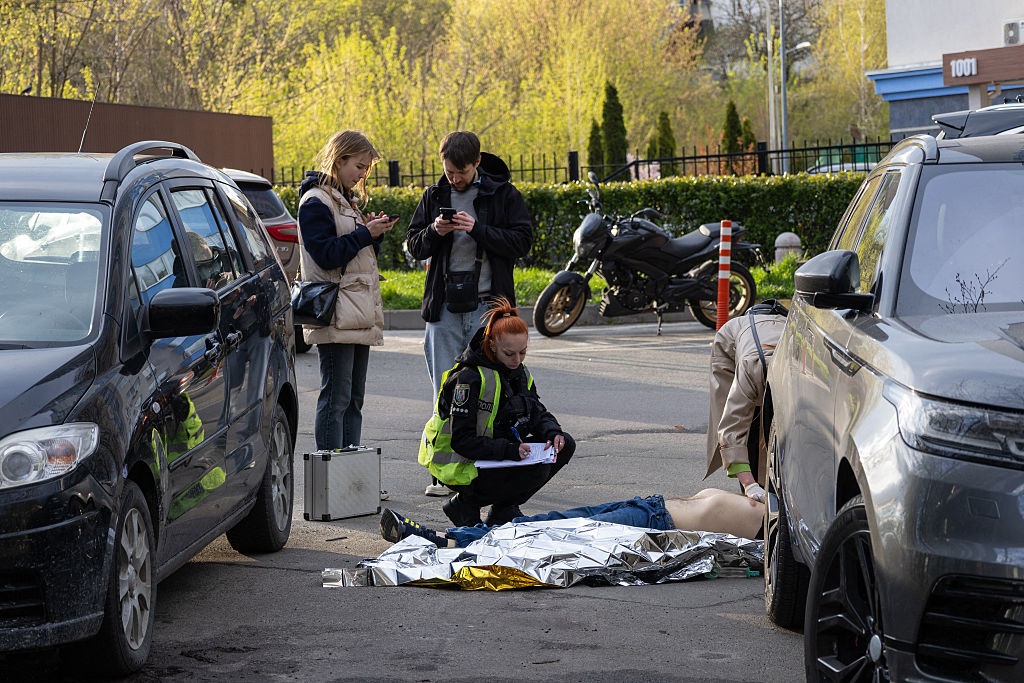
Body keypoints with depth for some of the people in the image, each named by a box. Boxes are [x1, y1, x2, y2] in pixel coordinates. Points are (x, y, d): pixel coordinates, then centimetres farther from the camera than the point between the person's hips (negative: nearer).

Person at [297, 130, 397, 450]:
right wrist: (366, 234, -14)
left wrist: (376, 233, 4)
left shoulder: (348, 201, 20)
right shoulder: (316, 202, -9)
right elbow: (327, 254, -17)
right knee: (336, 398, -10)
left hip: (359, 314, 9)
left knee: (354, 399, 10)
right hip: (335, 318, -9)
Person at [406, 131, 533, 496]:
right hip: (445, 305, 3)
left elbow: (522, 241, -5)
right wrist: (434, 232, -9)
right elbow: (414, 246, 13)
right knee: (445, 391, 3)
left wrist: (478, 229, -16)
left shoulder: (503, 194, 1)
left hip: (487, 302, -3)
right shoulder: (435, 195, 10)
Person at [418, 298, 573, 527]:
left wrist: (552, 433, -12)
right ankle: (464, 504, -7)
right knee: (536, 470, -28)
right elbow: (462, 441, -24)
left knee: (565, 445, -3)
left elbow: (537, 413, 12)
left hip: (499, 453, 8)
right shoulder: (469, 378, -21)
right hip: (462, 466, -8)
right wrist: (509, 450, -34)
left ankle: (504, 507, 6)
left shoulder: (519, 373, 5)